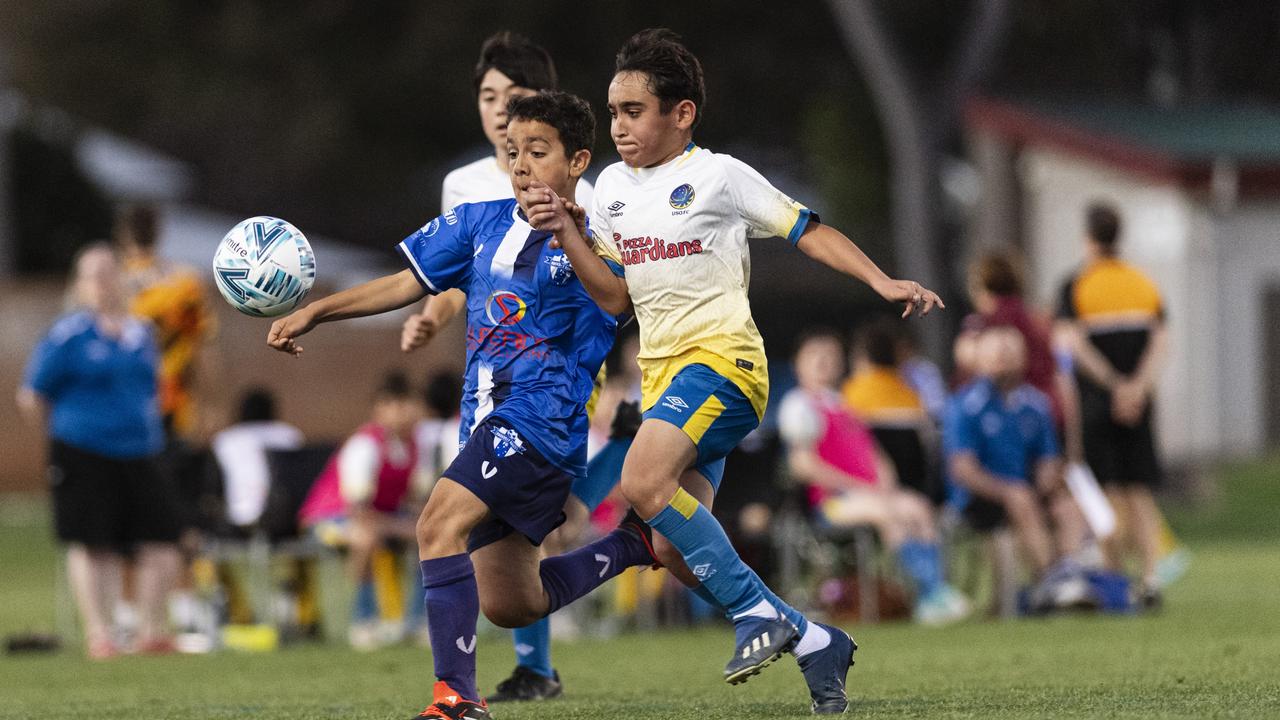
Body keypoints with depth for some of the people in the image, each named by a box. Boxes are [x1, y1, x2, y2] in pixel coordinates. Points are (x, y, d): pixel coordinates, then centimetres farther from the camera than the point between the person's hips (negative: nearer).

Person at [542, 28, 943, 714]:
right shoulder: (612, 186, 14)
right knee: (674, 551, -1)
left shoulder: (718, 176, -3)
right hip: (663, 372, 7)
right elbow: (615, 296, 13)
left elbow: (807, 231, 0)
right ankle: (812, 640, 11)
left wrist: (883, 283, -11)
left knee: (643, 483, -30)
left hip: (721, 357, -7)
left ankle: (756, 609, -20)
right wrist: (566, 232, -1)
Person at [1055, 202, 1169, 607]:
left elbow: (1076, 344, -13)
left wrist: (1116, 387, -13)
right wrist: (1137, 387, -10)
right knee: (1141, 494, 7)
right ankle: (1151, 577, -3)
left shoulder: (1076, 285, -3)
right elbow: (1160, 342, -1)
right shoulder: (1144, 284, 9)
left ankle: (1114, 577, -3)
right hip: (1140, 405, 3)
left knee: (1109, 494, 0)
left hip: (1096, 400, -3)